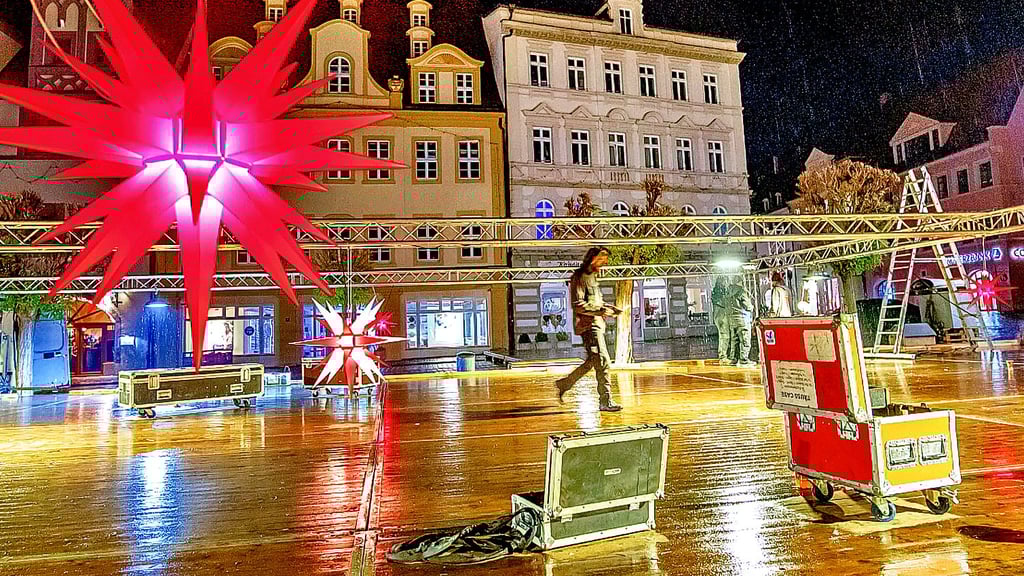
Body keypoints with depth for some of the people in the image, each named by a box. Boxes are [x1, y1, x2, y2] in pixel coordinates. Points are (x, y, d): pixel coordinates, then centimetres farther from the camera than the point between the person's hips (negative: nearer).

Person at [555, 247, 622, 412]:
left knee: (593, 361, 16)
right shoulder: (579, 277, -12)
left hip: (596, 324, 10)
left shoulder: (592, 276, 19)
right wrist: (601, 311, -22)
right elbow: (578, 305, -20)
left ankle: (564, 383, 28)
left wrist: (608, 307, 12)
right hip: (588, 325, -10)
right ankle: (606, 401, -6)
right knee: (603, 362, -11)